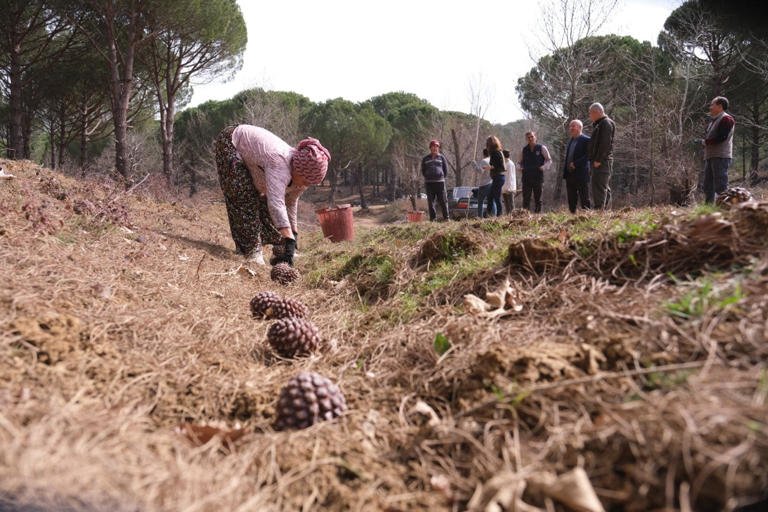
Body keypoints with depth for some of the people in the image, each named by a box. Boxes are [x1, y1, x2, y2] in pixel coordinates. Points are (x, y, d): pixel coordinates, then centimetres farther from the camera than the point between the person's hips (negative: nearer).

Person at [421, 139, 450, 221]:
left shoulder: (441, 157, 9)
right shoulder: (425, 159, 11)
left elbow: (446, 169, 10)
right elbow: (423, 170, 15)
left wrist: (442, 177, 4)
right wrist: (427, 177, 7)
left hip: (440, 182, -1)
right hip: (429, 183, 1)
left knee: (443, 201, -4)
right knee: (430, 202, 1)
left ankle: (446, 217, 1)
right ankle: (432, 218, 6)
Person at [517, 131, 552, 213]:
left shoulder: (541, 148, 3)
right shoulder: (524, 149, 11)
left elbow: (549, 160, 6)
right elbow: (519, 162, 21)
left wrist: (544, 167, -12)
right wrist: (521, 168, 0)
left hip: (538, 177, -2)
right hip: (526, 178, 2)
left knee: (538, 199, 3)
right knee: (526, 198, -2)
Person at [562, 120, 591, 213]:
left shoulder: (586, 140, -7)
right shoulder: (570, 141, 18)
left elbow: (588, 156, -15)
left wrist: (575, 164, -20)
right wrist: (565, 172, 10)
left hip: (581, 174, -8)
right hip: (570, 174, 8)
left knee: (584, 200, -3)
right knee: (571, 200, 9)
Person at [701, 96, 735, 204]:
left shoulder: (726, 119, -6)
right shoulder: (713, 121, 23)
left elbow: (721, 137, -17)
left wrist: (706, 142, -6)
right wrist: (705, 142, 1)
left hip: (721, 157, -9)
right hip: (710, 156, 9)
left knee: (720, 186, -13)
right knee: (708, 186, 9)